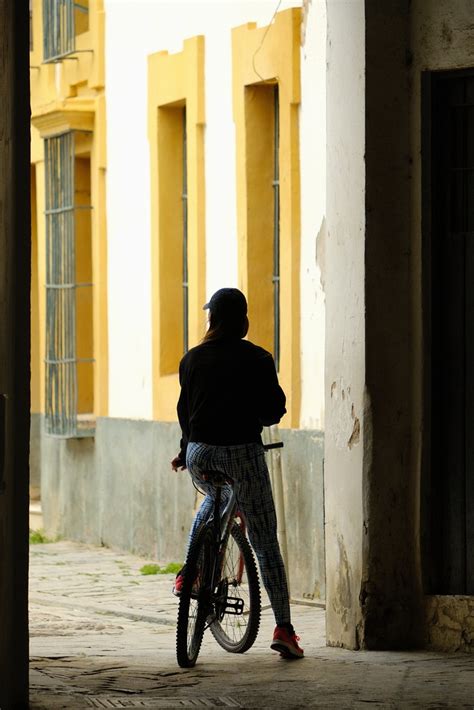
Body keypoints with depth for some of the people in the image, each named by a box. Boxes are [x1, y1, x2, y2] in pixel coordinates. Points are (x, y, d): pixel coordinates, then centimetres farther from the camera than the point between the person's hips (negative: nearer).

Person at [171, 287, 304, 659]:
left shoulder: (192, 359, 5)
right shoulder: (257, 359, -3)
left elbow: (185, 409, 10)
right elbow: (274, 409, -1)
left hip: (200, 454, 3)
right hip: (243, 453, -3)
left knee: (215, 498, 38)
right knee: (266, 544, 2)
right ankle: (284, 627, -4)